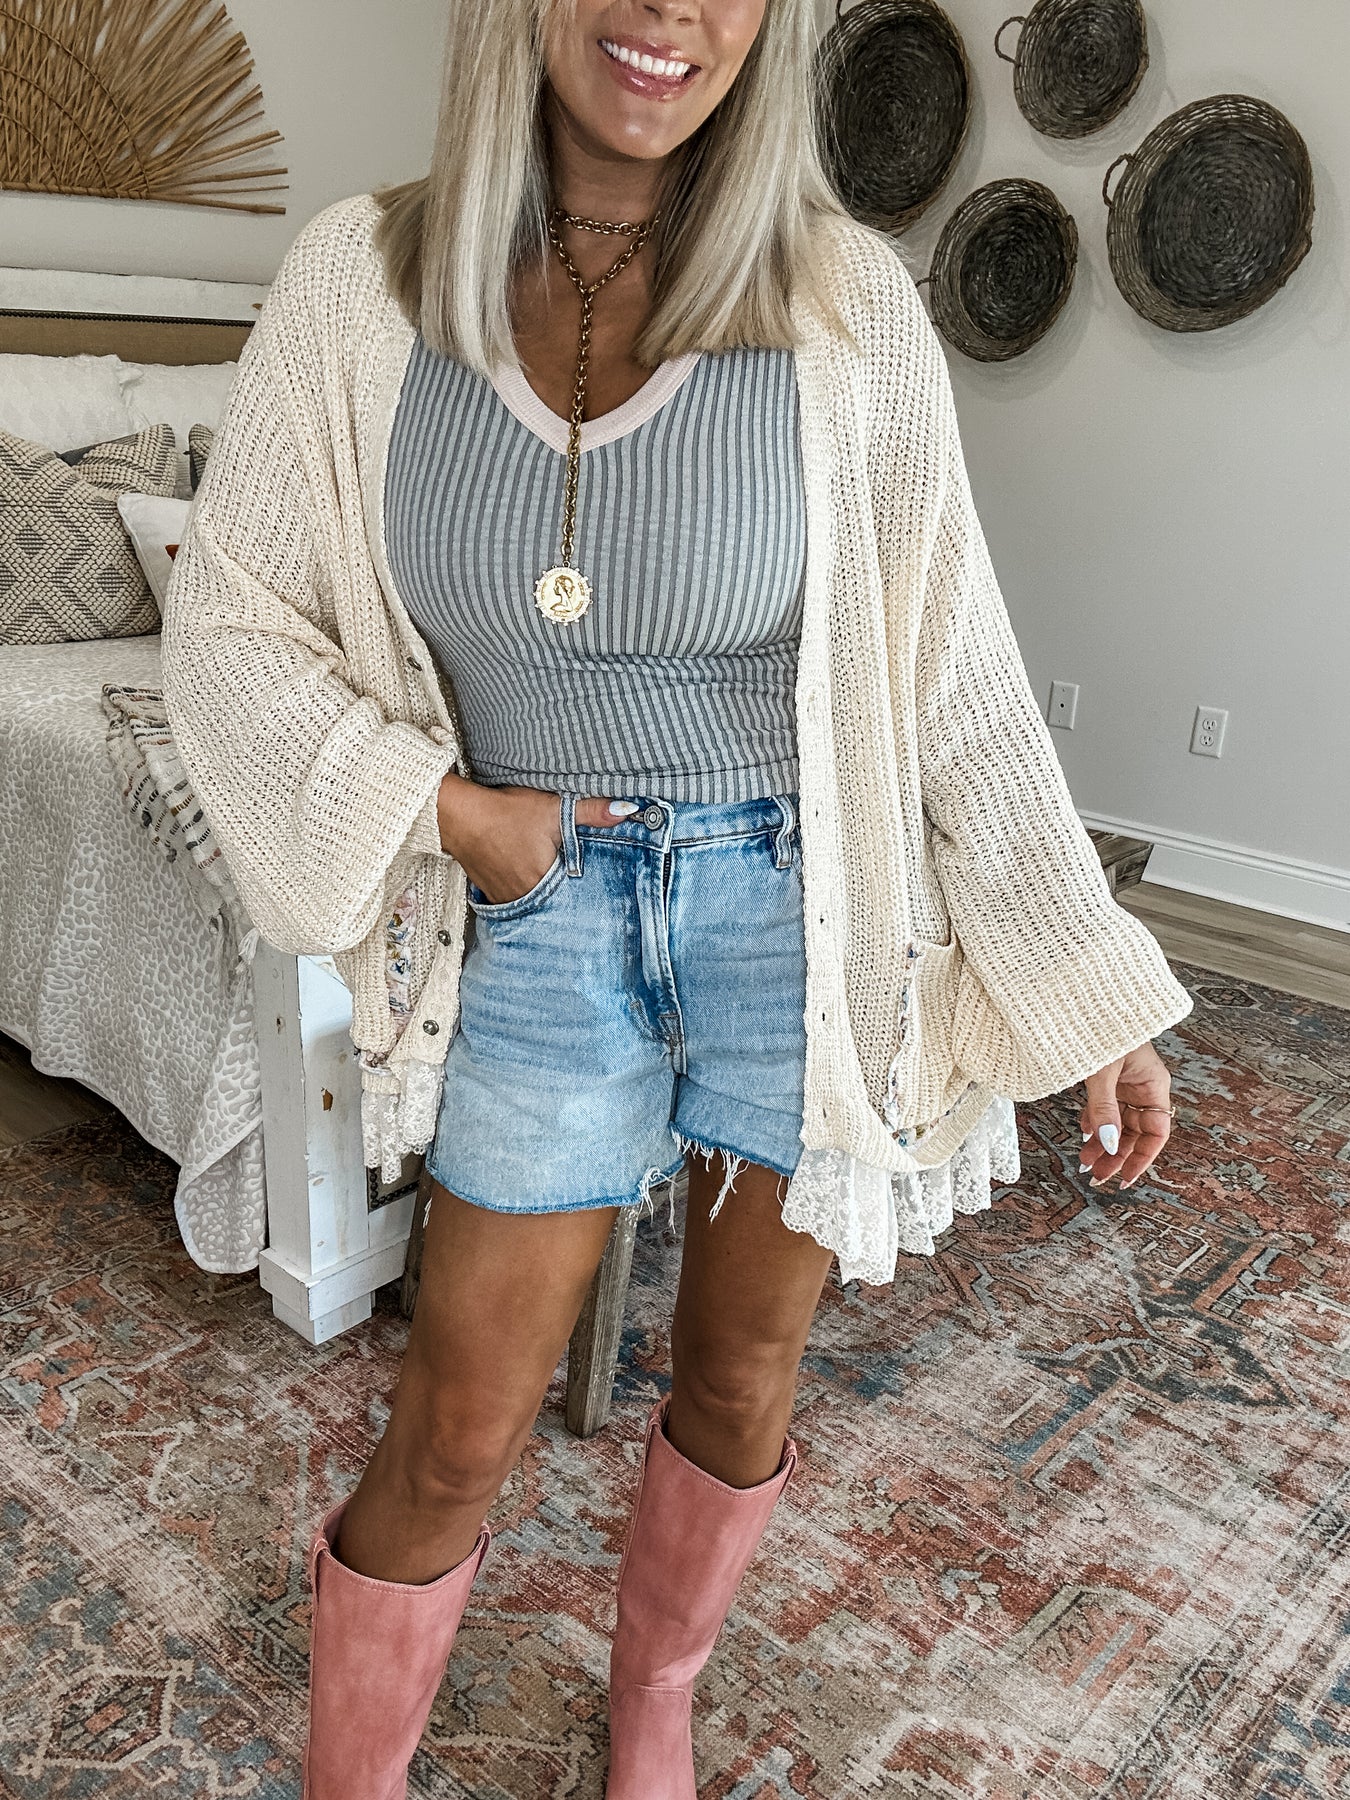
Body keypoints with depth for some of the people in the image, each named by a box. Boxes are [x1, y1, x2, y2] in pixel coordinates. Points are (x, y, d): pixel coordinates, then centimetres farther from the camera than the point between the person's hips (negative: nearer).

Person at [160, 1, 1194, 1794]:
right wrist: (436, 799, -13)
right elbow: (232, 617, 0)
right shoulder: (364, 277, -7)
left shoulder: (844, 298, -9)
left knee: (743, 1377, 16)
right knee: (457, 1434, 8)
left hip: (798, 896, 1)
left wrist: (1095, 989, -4)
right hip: (542, 910, 0)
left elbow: (957, 663, -6)